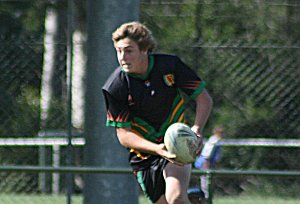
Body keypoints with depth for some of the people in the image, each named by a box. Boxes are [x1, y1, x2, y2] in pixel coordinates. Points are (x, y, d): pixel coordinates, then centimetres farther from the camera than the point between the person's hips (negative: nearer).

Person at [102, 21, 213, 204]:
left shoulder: (170, 65, -13)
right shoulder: (114, 88, -14)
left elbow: (204, 98, -5)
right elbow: (124, 135, -13)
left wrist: (197, 130, -24)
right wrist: (157, 149, -31)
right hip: (144, 155, 2)